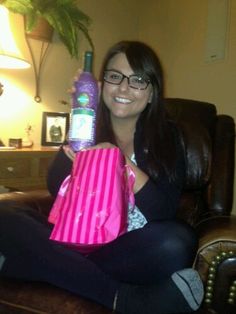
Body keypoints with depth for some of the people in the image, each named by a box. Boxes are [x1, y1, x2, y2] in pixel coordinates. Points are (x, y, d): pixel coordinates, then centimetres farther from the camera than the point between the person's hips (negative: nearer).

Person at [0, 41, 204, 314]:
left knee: (177, 242, -31)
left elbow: (165, 212, -9)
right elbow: (57, 190, -5)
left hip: (131, 251, -1)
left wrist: (123, 163, -22)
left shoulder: (165, 135, 3)